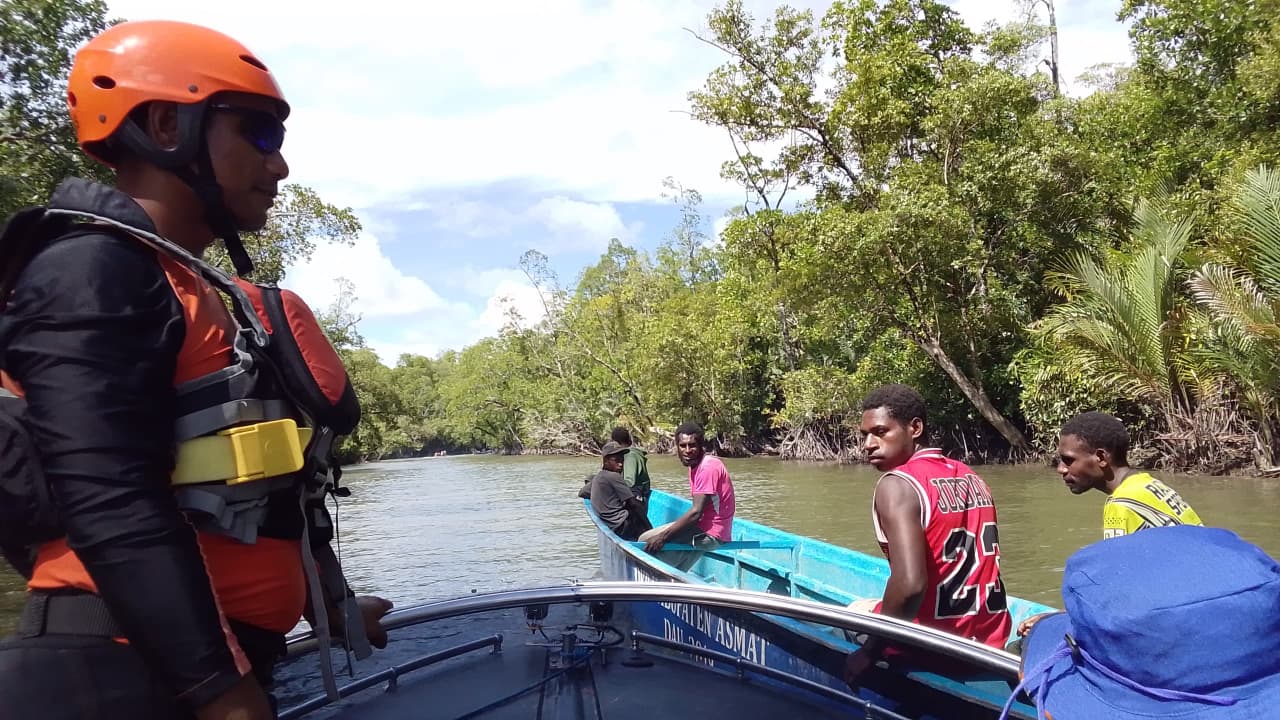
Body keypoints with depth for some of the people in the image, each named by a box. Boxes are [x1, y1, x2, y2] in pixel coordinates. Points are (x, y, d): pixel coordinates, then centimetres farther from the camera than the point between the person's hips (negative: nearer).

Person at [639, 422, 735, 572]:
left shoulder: (708, 467, -18)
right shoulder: (695, 465, 13)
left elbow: (696, 512, -25)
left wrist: (662, 537, -26)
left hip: (710, 534, -10)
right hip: (703, 528, 10)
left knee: (646, 541, -12)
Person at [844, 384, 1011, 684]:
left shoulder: (898, 485, -17)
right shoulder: (972, 479, 7)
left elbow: (910, 583, -29)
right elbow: (976, 567, 13)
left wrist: (869, 652, -18)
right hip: (991, 642, 8)